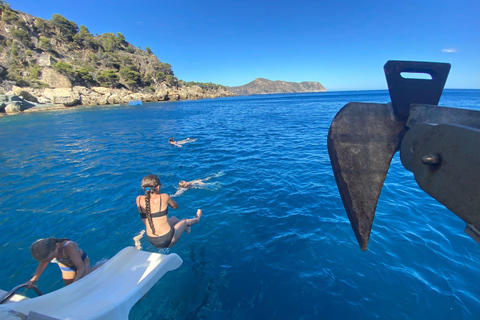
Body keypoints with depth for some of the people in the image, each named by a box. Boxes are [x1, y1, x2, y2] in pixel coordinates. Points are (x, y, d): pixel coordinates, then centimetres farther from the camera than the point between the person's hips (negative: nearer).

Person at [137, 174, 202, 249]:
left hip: (151, 241, 5)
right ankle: (196, 219, 60)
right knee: (185, 221, 25)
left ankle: (185, 228, 61)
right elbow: (175, 206, 2)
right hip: (167, 241, -5)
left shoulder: (139, 199, -9)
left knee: (174, 218, 30)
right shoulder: (164, 197, -19)